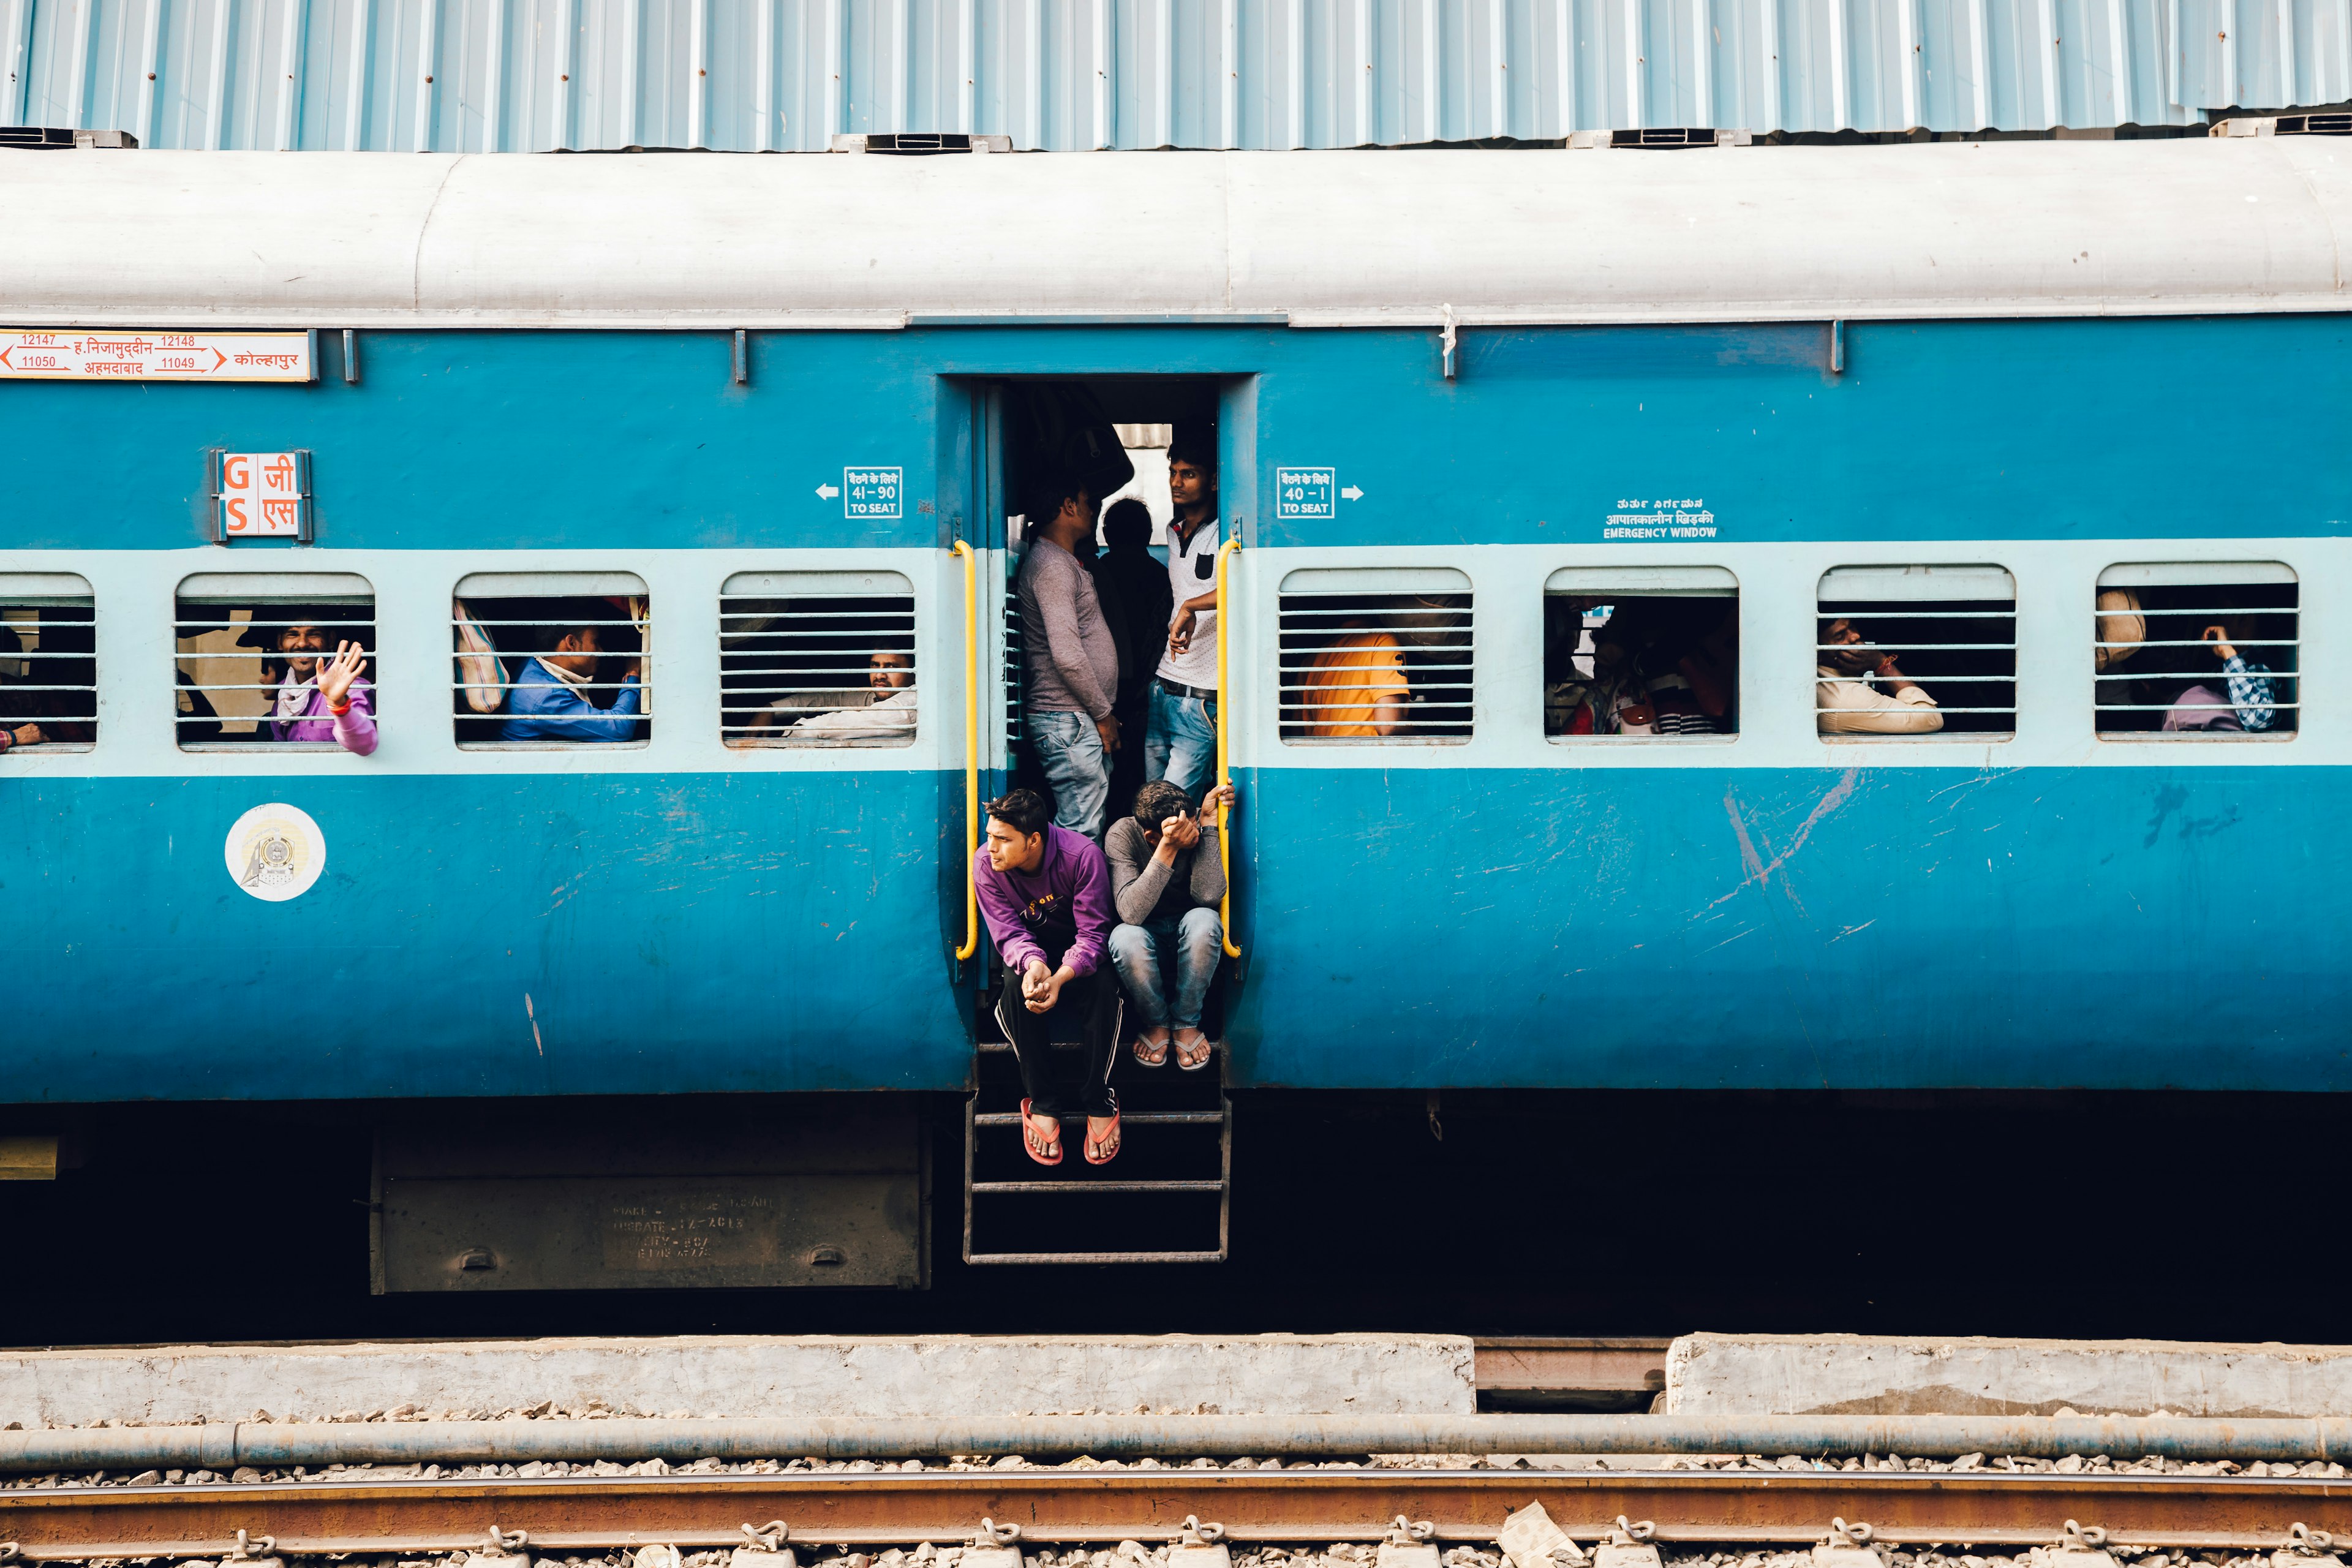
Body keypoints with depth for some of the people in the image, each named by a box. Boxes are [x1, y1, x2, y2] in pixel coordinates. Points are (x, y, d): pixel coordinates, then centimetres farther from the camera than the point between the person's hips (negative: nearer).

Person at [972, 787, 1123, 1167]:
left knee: (1104, 987, -34)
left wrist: (1061, 977, -45)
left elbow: (1093, 932, -26)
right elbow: (1008, 933, -19)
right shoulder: (985, 863, -20)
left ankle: (1100, 1103, -23)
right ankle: (1043, 1103, -24)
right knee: (1017, 987, -33)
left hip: (1078, 951, -1)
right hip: (1029, 949, 1)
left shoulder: (1081, 855, -27)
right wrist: (1032, 964, -44)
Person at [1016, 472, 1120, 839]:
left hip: (1080, 721, 10)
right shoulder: (1052, 566, -12)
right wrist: (1103, 714, -12)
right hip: (1069, 722, -10)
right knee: (1081, 834, -12)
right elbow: (1067, 655, -20)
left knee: (1086, 827, 8)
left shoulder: (1066, 563, 22)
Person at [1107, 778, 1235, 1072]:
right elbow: (1131, 913, -35)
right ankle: (1157, 1022, -7)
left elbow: (1208, 895, -33)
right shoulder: (1123, 834, -22)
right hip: (1148, 935, -1)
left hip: (1190, 937, 1)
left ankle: (1186, 1022, -12)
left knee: (1204, 920, -35)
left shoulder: (1198, 829, -18)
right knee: (1125, 939, -37)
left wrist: (1208, 821, -32)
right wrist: (1169, 848, -42)